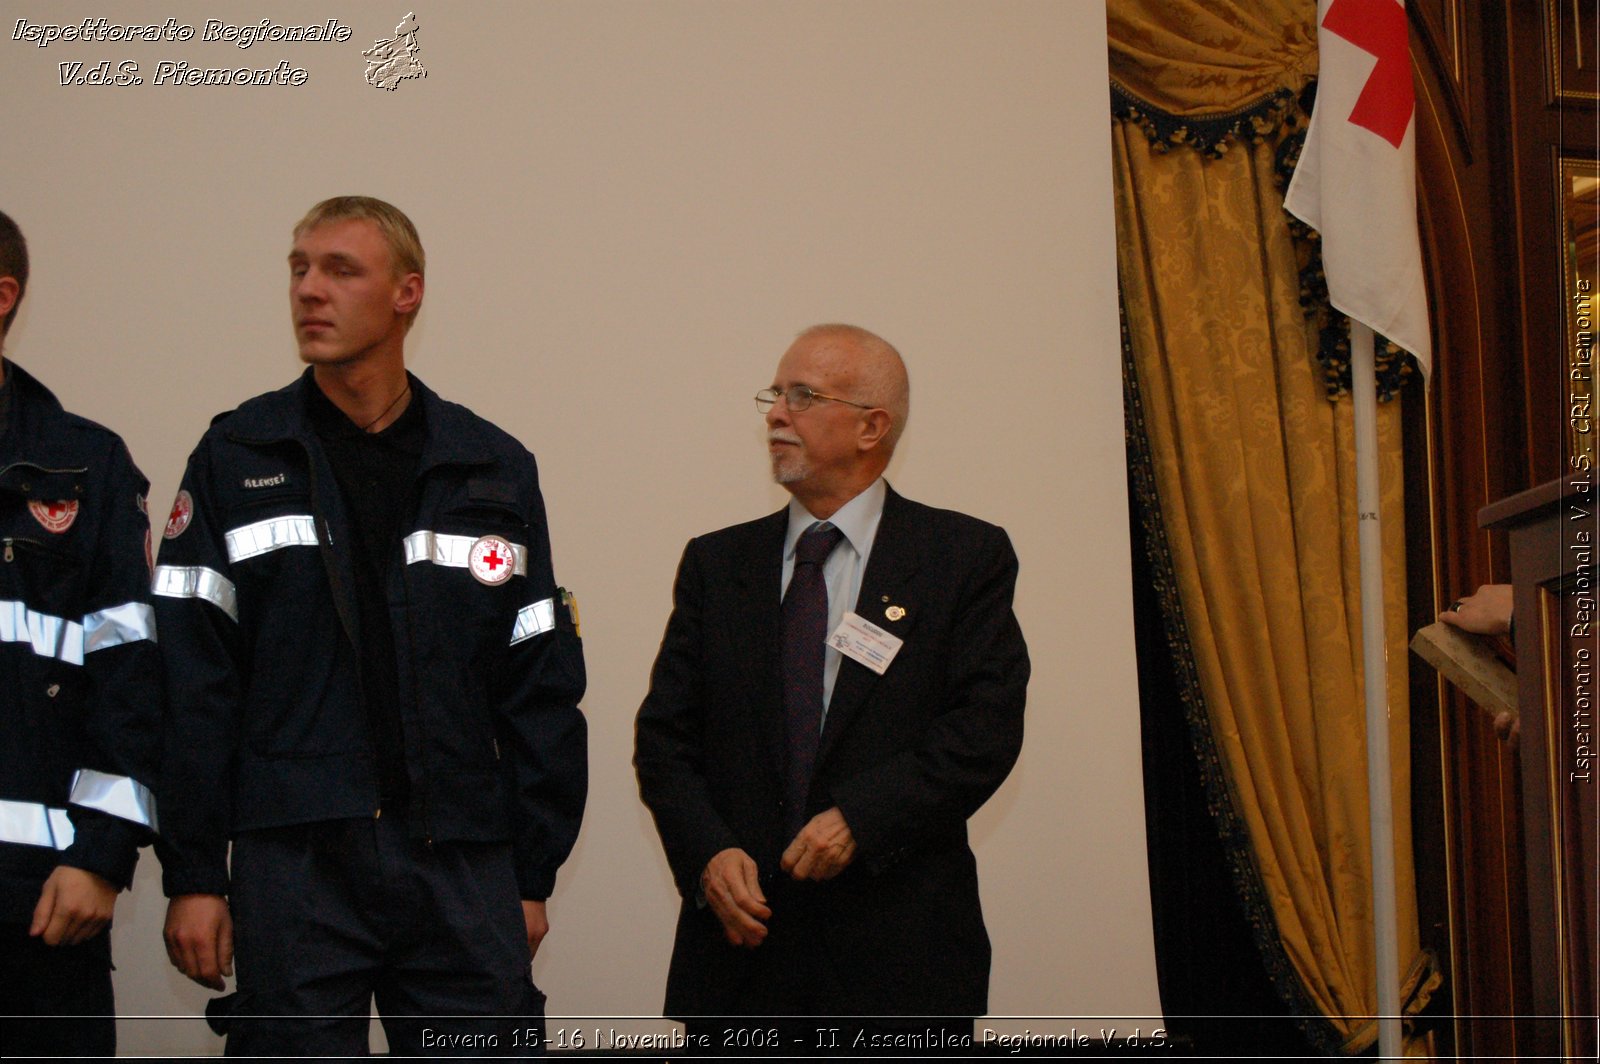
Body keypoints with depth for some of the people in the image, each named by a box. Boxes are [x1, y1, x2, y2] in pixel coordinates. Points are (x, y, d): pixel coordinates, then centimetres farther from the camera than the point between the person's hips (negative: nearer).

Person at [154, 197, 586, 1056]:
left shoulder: (494, 470, 10)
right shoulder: (237, 460, 6)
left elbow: (541, 686, 9)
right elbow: (193, 684, 1)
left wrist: (534, 873, 5)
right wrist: (192, 874, -5)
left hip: (462, 863, 1)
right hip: (294, 858, -1)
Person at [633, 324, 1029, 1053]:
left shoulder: (964, 557, 3)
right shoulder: (717, 563, 13)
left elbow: (987, 725, -6)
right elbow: (664, 735, 9)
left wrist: (860, 818, -17)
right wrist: (707, 851, -9)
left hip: (900, 946, -2)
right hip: (742, 939, 3)